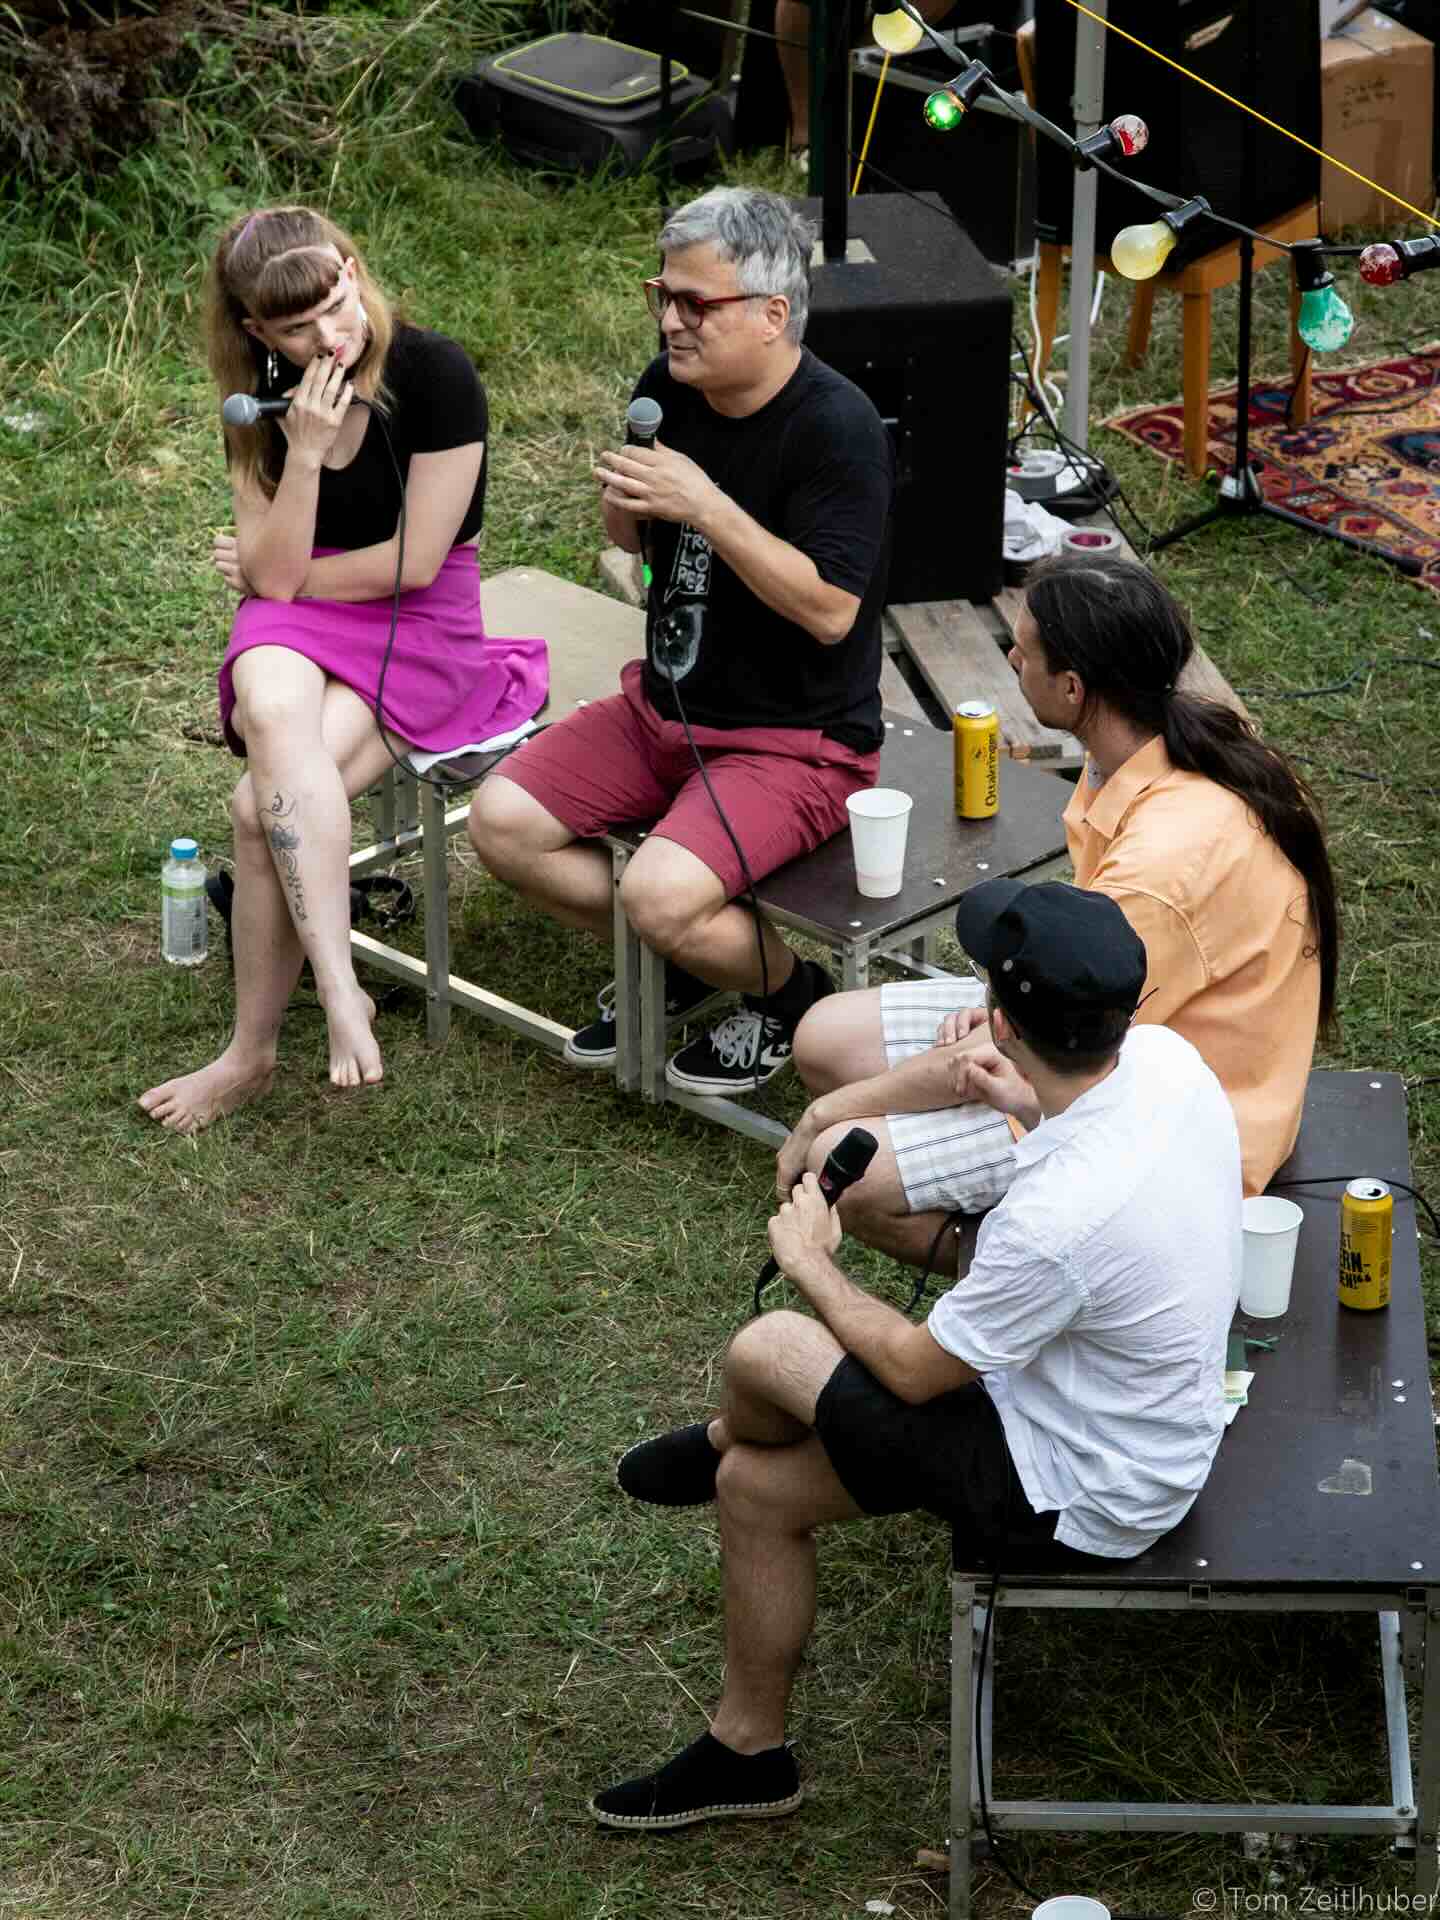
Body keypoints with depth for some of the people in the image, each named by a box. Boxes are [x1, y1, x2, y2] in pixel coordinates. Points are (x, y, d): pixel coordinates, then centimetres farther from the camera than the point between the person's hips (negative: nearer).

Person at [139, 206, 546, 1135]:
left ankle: (254, 1049, -17)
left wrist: (284, 574, 0)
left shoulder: (434, 374, -12)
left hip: (422, 626, -3)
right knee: (274, 711, -36)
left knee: (265, 803, -27)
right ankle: (340, 987, -40)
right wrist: (305, 451, -20)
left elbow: (414, 562, -12)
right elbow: (276, 575, -6)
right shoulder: (265, 398, 2)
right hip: (295, 619, 3)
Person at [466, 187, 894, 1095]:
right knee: (503, 822, -6)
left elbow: (830, 608, -26)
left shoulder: (838, 428, -21)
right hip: (665, 705, 8)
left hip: (797, 739, -8)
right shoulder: (670, 386, 1)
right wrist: (624, 500, -10)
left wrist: (706, 505, -31)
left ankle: (795, 994, 7)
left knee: (660, 895, -27)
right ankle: (675, 970, 15)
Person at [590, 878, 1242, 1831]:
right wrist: (1035, 1106, 18)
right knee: (757, 1486, 12)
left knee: (766, 1352, -8)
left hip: (1077, 1499, -9)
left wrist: (812, 1264, -3)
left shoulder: (1056, 1221, -38)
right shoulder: (1164, 1054, -14)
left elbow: (914, 1369, -18)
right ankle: (747, 1749, 32)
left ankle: (724, 1440, 29)